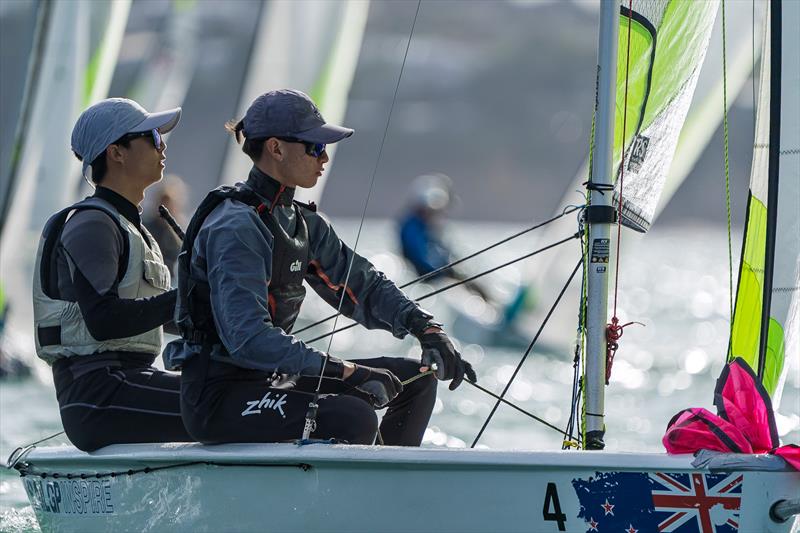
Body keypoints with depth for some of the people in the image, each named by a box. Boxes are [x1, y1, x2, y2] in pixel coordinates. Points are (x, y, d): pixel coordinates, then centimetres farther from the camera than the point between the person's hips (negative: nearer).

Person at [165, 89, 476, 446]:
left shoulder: (302, 223, 10)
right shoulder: (235, 227, -19)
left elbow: (363, 286, 13)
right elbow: (247, 338, -30)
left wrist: (427, 329, -6)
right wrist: (349, 372, -33)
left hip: (270, 381, 10)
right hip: (218, 397, -10)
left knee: (415, 379, 8)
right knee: (354, 419, -31)